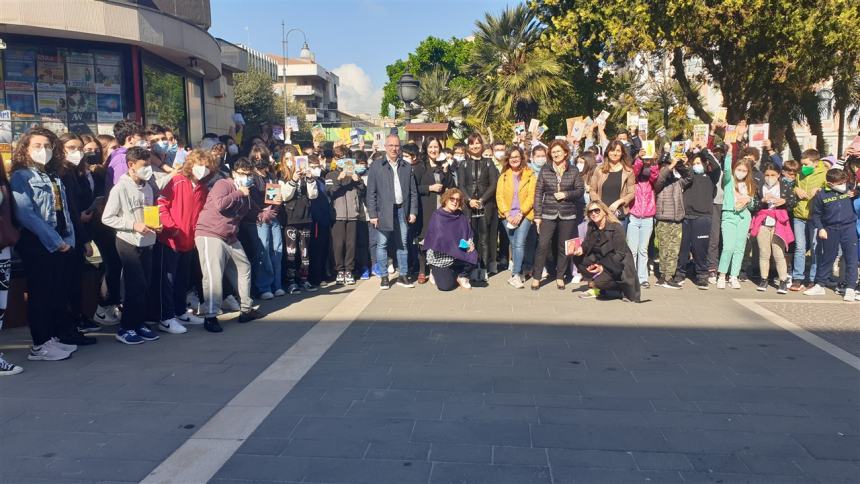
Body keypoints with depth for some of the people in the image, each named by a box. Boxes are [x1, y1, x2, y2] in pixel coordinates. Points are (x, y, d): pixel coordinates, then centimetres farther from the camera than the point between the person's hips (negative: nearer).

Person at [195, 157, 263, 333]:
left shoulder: (245, 193, 17)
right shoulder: (223, 184, -9)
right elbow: (219, 204, -27)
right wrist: (239, 194, -17)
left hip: (230, 239, 9)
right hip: (209, 235, -9)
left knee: (244, 268, 14)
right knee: (213, 275, -16)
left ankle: (246, 309, 25)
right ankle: (210, 316, -13)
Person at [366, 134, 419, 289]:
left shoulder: (407, 167, 10)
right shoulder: (376, 166, 1)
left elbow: (413, 191, 10)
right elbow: (371, 193, -2)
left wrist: (413, 211, 2)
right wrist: (372, 214, -7)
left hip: (402, 210, 2)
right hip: (384, 211, -2)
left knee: (402, 244, 7)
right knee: (382, 244, 2)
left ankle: (403, 276, 15)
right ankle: (384, 277, 10)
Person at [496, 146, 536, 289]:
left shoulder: (530, 175, 2)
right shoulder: (503, 176, 10)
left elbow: (531, 196, -5)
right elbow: (499, 196, 2)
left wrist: (520, 214, -14)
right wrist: (507, 214, -10)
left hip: (524, 214, -3)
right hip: (508, 215, 3)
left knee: (519, 244, -15)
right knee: (513, 244, 8)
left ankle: (516, 275, -16)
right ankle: (519, 273, 17)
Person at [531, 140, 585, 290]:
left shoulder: (573, 171, 4)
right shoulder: (545, 170, 2)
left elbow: (580, 190, 5)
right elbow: (538, 193, 0)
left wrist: (566, 194, -13)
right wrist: (537, 215, -5)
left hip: (567, 215, 1)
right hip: (548, 214, -1)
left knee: (563, 247, 8)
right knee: (542, 245, -7)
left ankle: (560, 277, 20)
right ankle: (536, 277, 3)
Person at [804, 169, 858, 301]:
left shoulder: (849, 189, -1)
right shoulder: (821, 195, -3)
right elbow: (816, 214, 4)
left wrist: (855, 194, -6)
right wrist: (820, 228, -3)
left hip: (849, 227, 0)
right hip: (830, 229, 0)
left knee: (851, 258, 0)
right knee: (827, 258, 11)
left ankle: (850, 289, 5)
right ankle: (819, 286, 21)